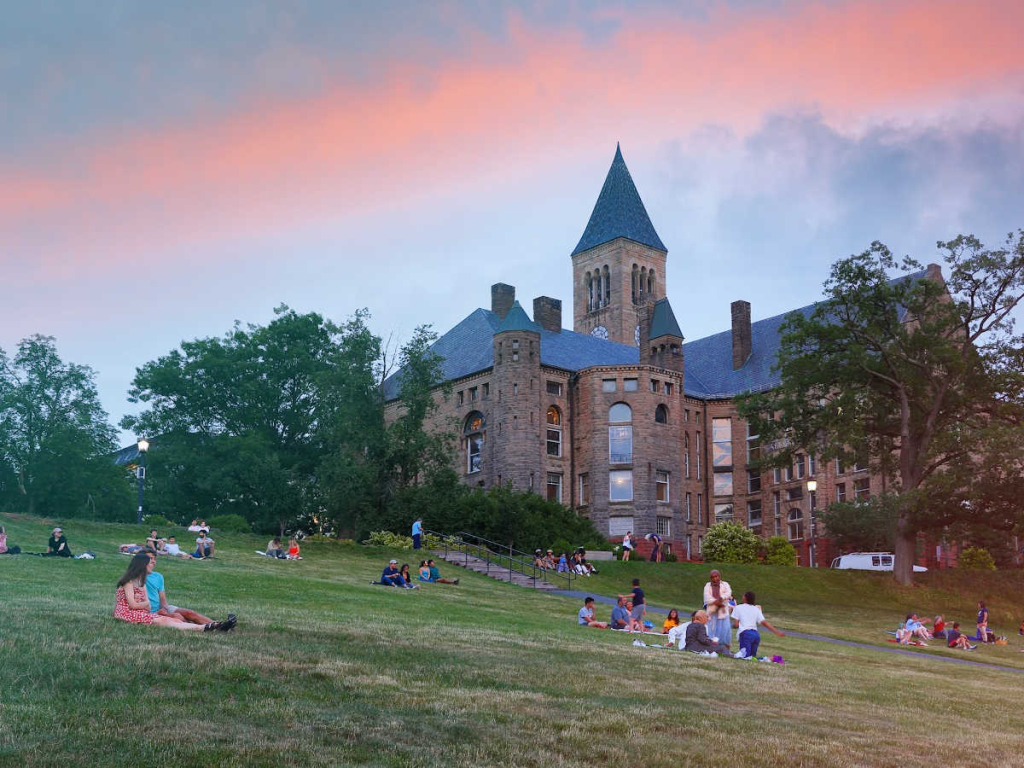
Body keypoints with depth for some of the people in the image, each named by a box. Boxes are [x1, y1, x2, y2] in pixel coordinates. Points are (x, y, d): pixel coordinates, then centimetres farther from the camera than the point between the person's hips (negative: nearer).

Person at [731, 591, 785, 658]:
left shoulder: (738, 608, 8)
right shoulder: (756, 609, 18)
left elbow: (736, 624, 1)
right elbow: (764, 623, 7)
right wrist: (777, 632, 10)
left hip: (745, 633, -5)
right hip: (756, 634, 5)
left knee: (746, 656, -10)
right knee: (752, 655, 17)